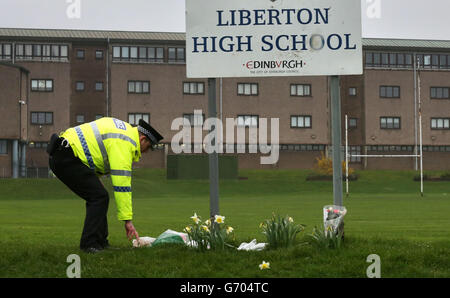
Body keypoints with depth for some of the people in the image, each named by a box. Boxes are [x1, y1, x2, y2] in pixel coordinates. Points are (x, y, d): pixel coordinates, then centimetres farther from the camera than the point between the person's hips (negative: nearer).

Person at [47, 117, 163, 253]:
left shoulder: (126, 128, 17)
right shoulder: (123, 144, -14)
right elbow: (121, 183, -19)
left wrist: (95, 177, 24)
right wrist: (128, 220, -19)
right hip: (66, 157, -11)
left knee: (97, 197, 12)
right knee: (99, 197, -12)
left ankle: (100, 242, 14)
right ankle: (89, 244, -11)